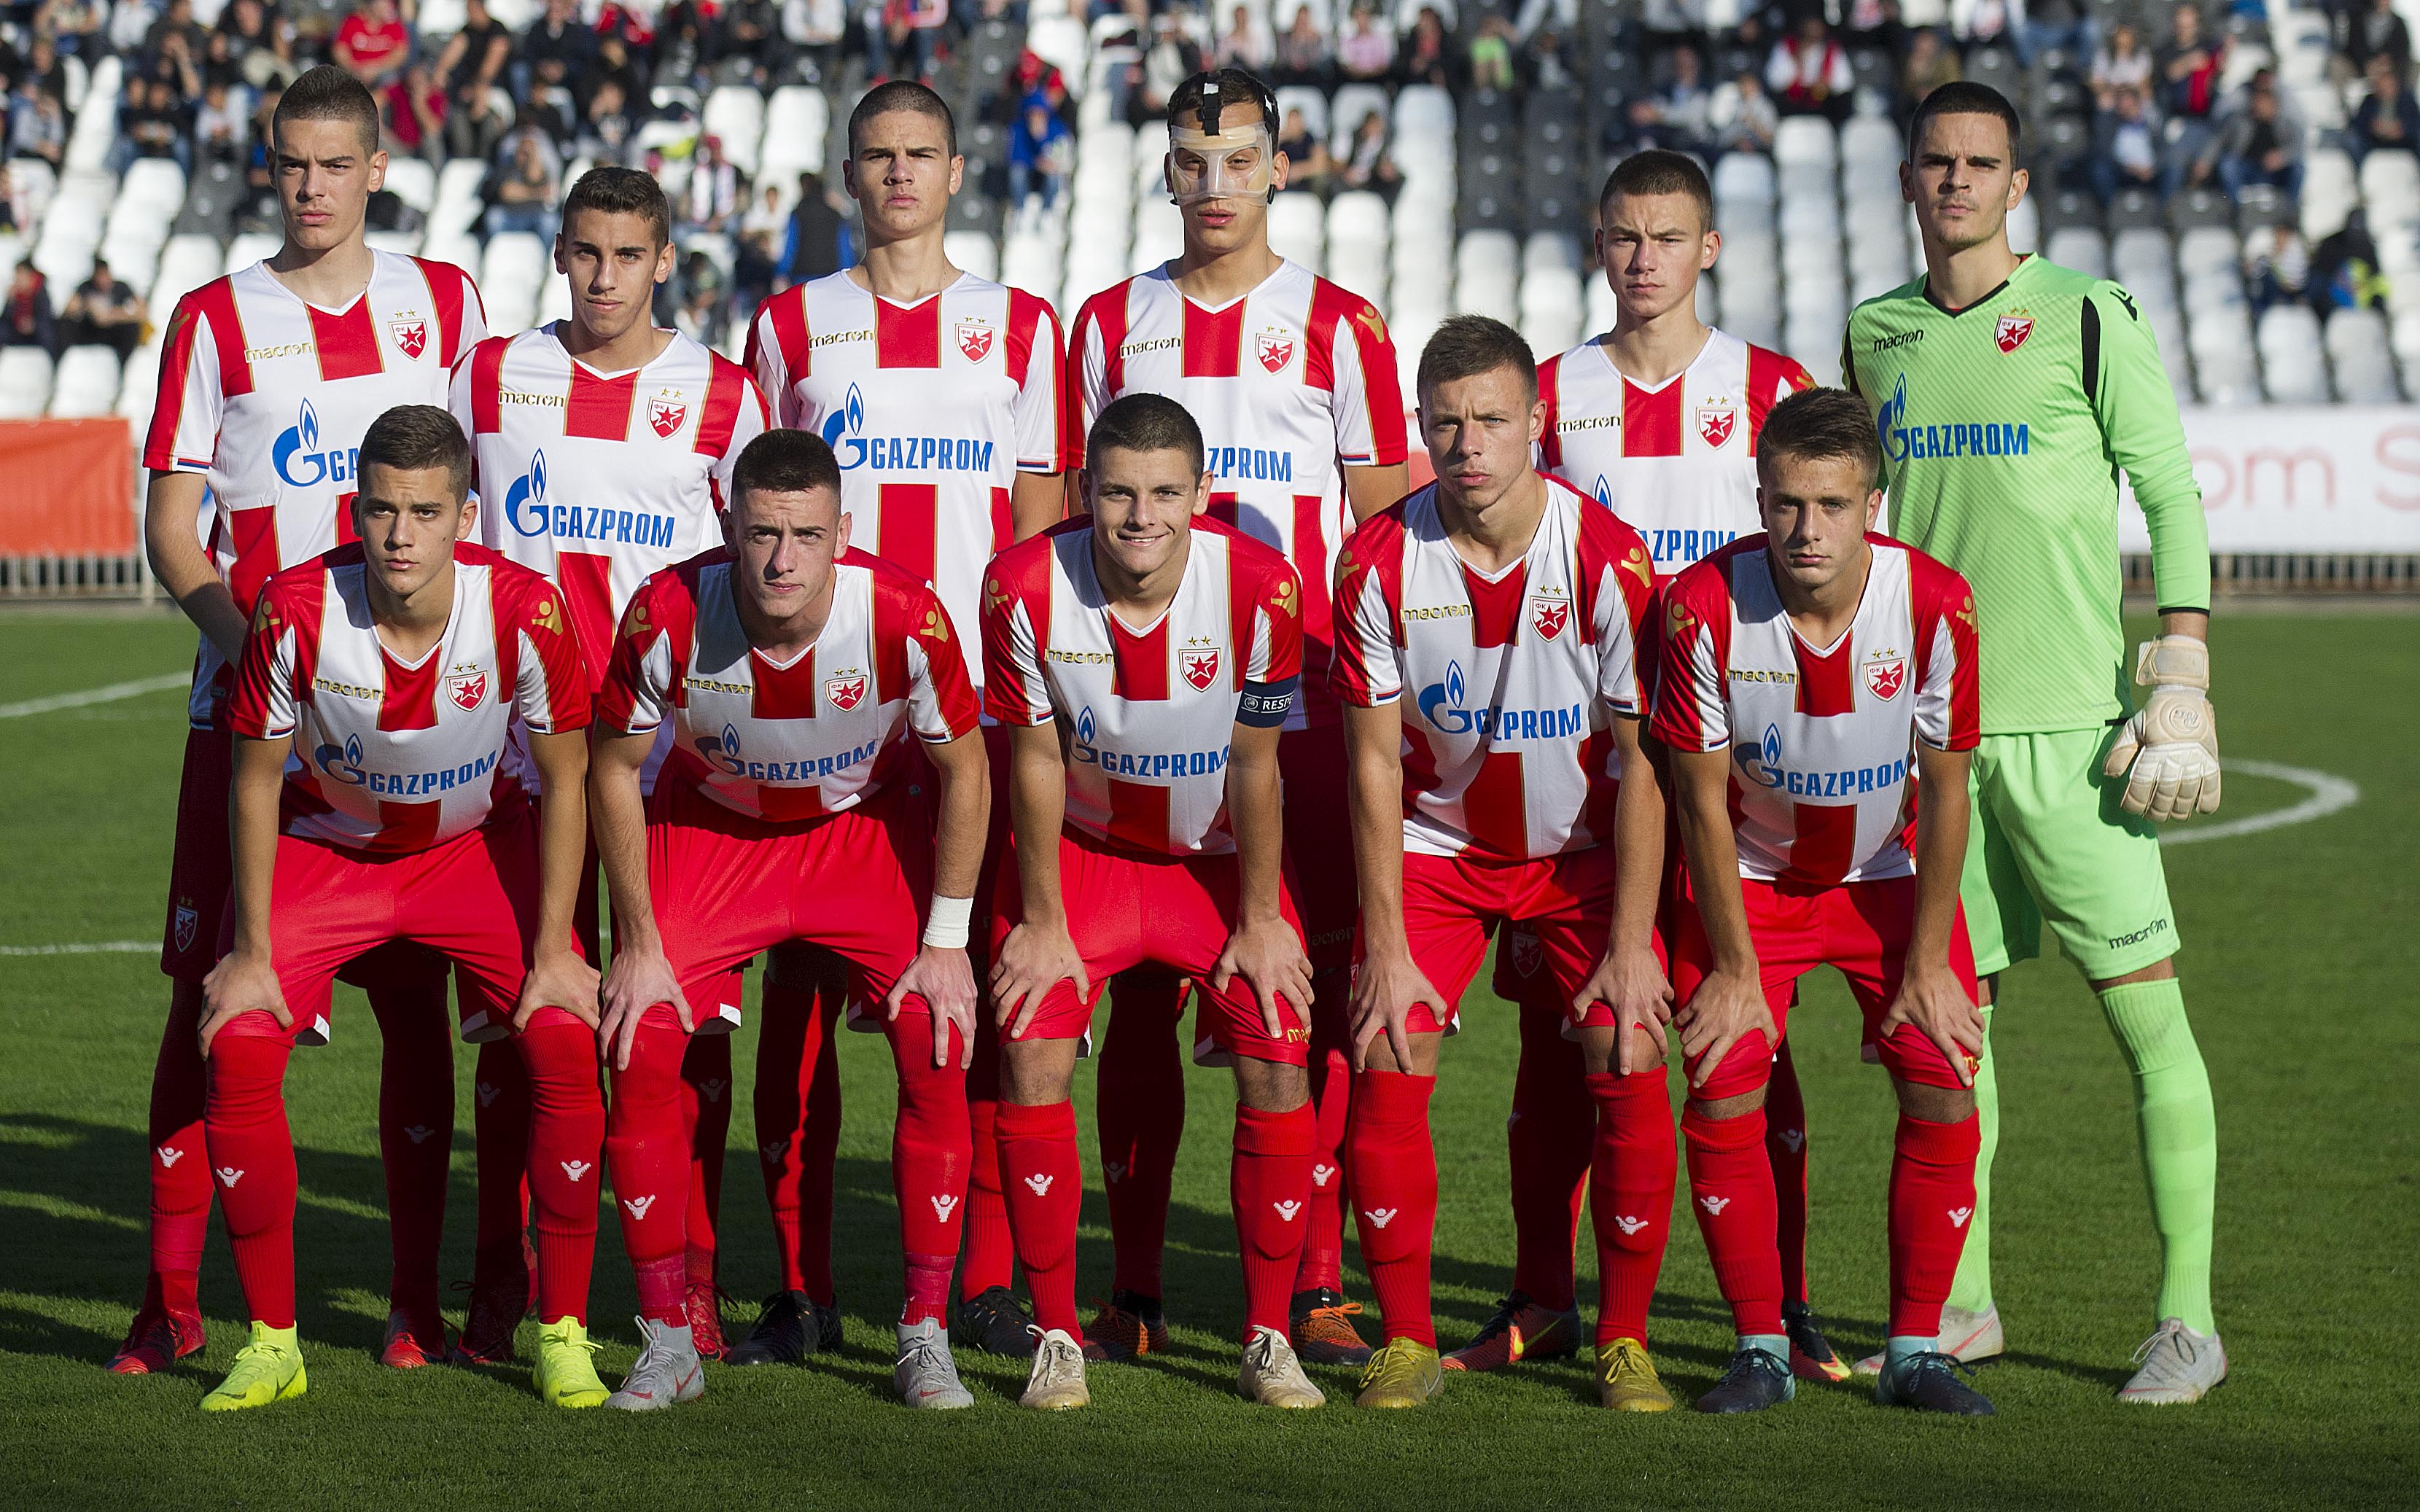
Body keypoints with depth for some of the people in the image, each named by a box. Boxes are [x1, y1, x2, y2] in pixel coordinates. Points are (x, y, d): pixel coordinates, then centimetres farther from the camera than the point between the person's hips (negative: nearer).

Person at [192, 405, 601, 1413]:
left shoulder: (524, 612, -27)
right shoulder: (295, 613, -26)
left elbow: (564, 781, -12)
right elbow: (258, 780, -10)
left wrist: (554, 953, -13)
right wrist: (253, 953, -10)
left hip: (476, 844, 0)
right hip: (326, 843, 0)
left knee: (566, 1043, -19)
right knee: (239, 1047, -18)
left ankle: (563, 1334, -2)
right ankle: (271, 1343, -3)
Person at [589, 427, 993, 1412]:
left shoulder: (905, 619, -29)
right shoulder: (668, 616, -28)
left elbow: (963, 772, -12)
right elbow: (614, 770, -11)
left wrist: (946, 942, -12)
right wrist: (640, 945, -11)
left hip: (871, 826, 0)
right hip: (710, 822, 1)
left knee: (938, 1045, -16)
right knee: (639, 1042, -15)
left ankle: (925, 1336, -3)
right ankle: (667, 1340, -2)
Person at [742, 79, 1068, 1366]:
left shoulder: (1020, 328, 12)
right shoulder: (791, 323, 11)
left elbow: (1043, 522, 10)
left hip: (976, 694, 0)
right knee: (801, 981, -2)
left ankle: (985, 1278, 5)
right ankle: (800, 1285, 4)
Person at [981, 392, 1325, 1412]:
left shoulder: (1260, 589, -24)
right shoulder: (1026, 587, -23)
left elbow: (1253, 766, -13)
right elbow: (1036, 762, -13)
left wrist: (1259, 920, -6)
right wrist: (1043, 924, -8)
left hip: (1220, 856, 0)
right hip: (1082, 847, 0)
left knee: (1278, 1065, -12)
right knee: (1031, 1062, -15)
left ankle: (1268, 1339, 2)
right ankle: (1056, 1338, -1)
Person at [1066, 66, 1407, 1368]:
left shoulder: (1338, 325, 6)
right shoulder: (1113, 323, 12)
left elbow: (1384, 523, 6)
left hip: (1305, 708, -2)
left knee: (1317, 994, -3)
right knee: (1141, 997, 1)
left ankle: (1318, 1288, 3)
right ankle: (1134, 1293, 8)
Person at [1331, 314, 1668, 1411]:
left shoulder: (1607, 557, -20)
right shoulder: (1378, 564, -15)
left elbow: (1641, 764, -14)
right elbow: (1376, 762, -10)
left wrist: (1629, 946, -16)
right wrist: (1385, 948, -13)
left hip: (1583, 847, -1)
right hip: (1436, 842, 1)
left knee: (1630, 1062, -15)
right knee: (1386, 1064, -13)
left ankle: (1626, 1340, 0)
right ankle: (1405, 1341, 0)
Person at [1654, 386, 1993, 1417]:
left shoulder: (1935, 605, -24)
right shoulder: (1704, 606, -25)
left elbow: (1945, 793, -12)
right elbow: (1703, 800, -15)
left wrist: (1927, 965, -10)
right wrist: (1734, 970, -12)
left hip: (1890, 875, 1)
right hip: (1750, 877, -1)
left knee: (1944, 1093, -11)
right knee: (1722, 1096, -13)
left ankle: (1915, 1351, 3)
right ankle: (1762, 1350, 2)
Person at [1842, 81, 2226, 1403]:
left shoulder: (2087, 317, -2)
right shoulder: (1876, 335, 12)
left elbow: (2174, 497, -2)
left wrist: (2181, 678, -11)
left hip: (2067, 721, -4)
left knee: (2148, 1013, -6)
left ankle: (2188, 1319, -1)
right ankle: (1960, 1304, 16)